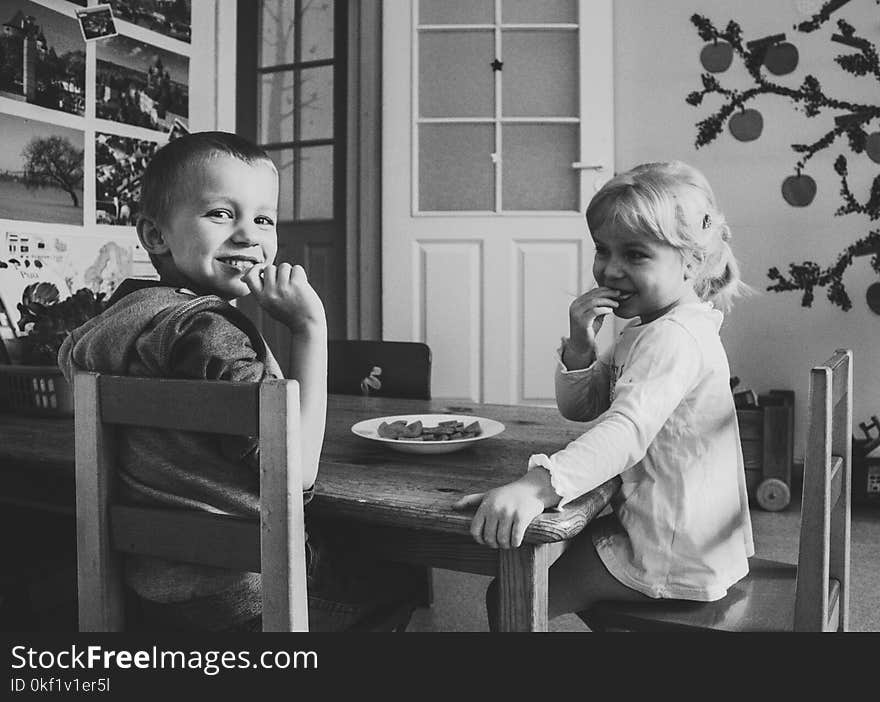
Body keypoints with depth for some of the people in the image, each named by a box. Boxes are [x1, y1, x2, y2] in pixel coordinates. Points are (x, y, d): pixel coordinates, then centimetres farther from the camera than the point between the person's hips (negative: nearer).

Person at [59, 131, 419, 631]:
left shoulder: (126, 309, 3)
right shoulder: (211, 331, -26)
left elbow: (71, 356, 26)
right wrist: (310, 329, -27)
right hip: (244, 597, -9)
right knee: (405, 575, 17)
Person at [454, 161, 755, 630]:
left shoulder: (673, 338, -24)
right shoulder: (648, 330, 10)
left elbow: (628, 429, -41)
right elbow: (580, 408, 10)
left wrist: (537, 485, -54)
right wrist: (580, 344, -10)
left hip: (676, 560, -10)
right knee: (556, 552, 30)